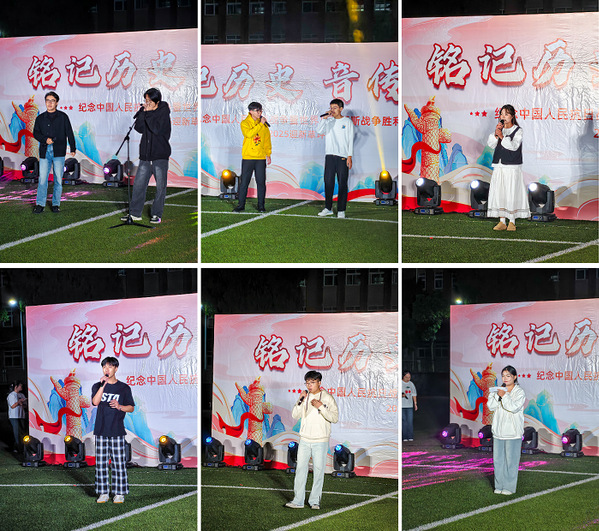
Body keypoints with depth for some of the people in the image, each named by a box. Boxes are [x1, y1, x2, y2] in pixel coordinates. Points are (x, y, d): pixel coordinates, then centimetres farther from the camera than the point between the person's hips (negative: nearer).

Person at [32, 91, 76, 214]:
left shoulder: (63, 117, 8)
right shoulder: (40, 118, 13)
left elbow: (69, 133, 8)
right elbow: (36, 133, 6)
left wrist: (73, 148, 3)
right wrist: (45, 139, -12)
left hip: (59, 152, -1)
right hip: (44, 152, 1)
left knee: (58, 179, 0)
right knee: (42, 178, -4)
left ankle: (56, 204, 8)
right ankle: (40, 204, 0)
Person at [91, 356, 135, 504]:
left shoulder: (123, 388, 5)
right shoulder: (97, 386, 9)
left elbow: (131, 408, 8)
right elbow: (95, 402, -10)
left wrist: (119, 406, -11)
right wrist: (103, 385, -17)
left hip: (117, 430, -2)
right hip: (101, 430, 2)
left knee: (119, 462, -2)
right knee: (101, 462, 3)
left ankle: (119, 493, 4)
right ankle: (103, 493, 11)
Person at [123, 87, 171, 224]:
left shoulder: (163, 112, -6)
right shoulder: (145, 111, 10)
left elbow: (157, 128, -19)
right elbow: (139, 128, -1)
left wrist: (148, 113, -13)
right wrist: (143, 113, -8)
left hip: (160, 156, -5)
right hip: (145, 155, 5)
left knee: (160, 186, 1)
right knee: (138, 184, 4)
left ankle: (156, 214, 11)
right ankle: (135, 213, 11)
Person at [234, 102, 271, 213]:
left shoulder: (264, 125, 9)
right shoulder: (245, 123, 0)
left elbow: (267, 140, 15)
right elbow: (249, 134, -19)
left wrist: (268, 154, 9)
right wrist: (260, 124, -18)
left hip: (261, 158, 2)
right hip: (248, 157, -2)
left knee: (261, 182, 2)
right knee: (244, 182, 0)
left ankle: (261, 205, 10)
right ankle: (241, 205, 8)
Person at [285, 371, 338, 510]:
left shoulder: (327, 398, -2)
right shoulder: (305, 397, 9)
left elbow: (335, 418, -10)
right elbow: (295, 415, 2)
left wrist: (321, 407, -19)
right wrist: (301, 401, -11)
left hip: (320, 441, -3)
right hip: (304, 440, 3)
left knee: (319, 470, 1)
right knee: (301, 469, 1)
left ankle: (315, 501, 9)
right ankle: (298, 500, 4)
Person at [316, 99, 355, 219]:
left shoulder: (347, 122, 4)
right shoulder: (328, 121, 13)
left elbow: (350, 140, 1)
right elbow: (319, 131, -3)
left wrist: (349, 157, -6)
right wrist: (325, 118, -9)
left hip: (342, 157, -3)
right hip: (330, 156, 3)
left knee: (342, 184, -3)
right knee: (328, 183, 3)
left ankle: (341, 210, 0)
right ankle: (328, 208, 12)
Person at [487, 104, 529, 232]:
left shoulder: (517, 130, -2)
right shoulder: (500, 129, 12)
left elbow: (514, 146, -15)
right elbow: (490, 144, 3)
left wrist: (502, 136, -22)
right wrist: (496, 134, -12)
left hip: (512, 167, -5)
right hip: (499, 166, 5)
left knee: (511, 193, -3)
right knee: (499, 193, 2)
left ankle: (512, 222, 6)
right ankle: (502, 221, 8)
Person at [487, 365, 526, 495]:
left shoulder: (519, 392, -2)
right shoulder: (498, 390, 11)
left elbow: (514, 407, -15)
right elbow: (491, 406, 0)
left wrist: (504, 396, -18)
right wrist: (498, 395, -13)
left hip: (513, 432, -5)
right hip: (499, 431, 5)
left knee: (511, 460, -3)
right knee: (498, 459, 7)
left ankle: (509, 487, 3)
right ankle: (499, 486, 15)